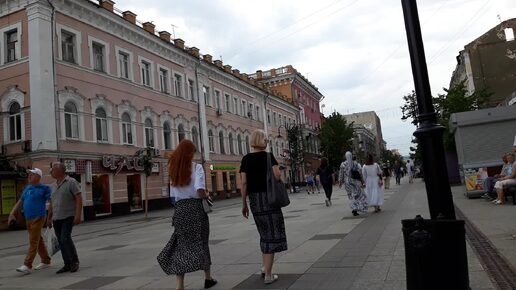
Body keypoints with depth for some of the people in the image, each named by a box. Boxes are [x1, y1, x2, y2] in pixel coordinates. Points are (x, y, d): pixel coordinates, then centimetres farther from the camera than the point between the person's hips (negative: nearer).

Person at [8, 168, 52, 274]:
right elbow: (20, 202, 17)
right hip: (28, 219, 7)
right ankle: (46, 261, 23)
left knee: (33, 241, -8)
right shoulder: (26, 188, 13)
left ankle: (27, 266, -7)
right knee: (38, 240, 13)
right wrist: (12, 213, 9)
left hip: (38, 218, -7)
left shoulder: (44, 188, -8)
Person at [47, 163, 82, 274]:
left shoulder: (71, 182, -6)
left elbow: (79, 199, -11)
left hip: (68, 217, -7)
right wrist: (49, 218, 17)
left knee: (65, 238, -17)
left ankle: (75, 261, 0)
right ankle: (67, 265, 13)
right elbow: (51, 203, 21)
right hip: (56, 219, 7)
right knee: (61, 241, 5)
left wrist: (78, 215, -18)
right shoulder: (54, 186, 14)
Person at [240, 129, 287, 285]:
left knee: (264, 233, 21)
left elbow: (244, 182, 1)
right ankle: (268, 274, 2)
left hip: (254, 199, 5)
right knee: (272, 233, 2)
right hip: (269, 196, -4)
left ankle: (264, 267, 21)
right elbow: (277, 176, -15)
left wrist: (244, 204, 6)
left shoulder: (245, 159, 5)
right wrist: (278, 181, 8)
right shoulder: (268, 156, -4)